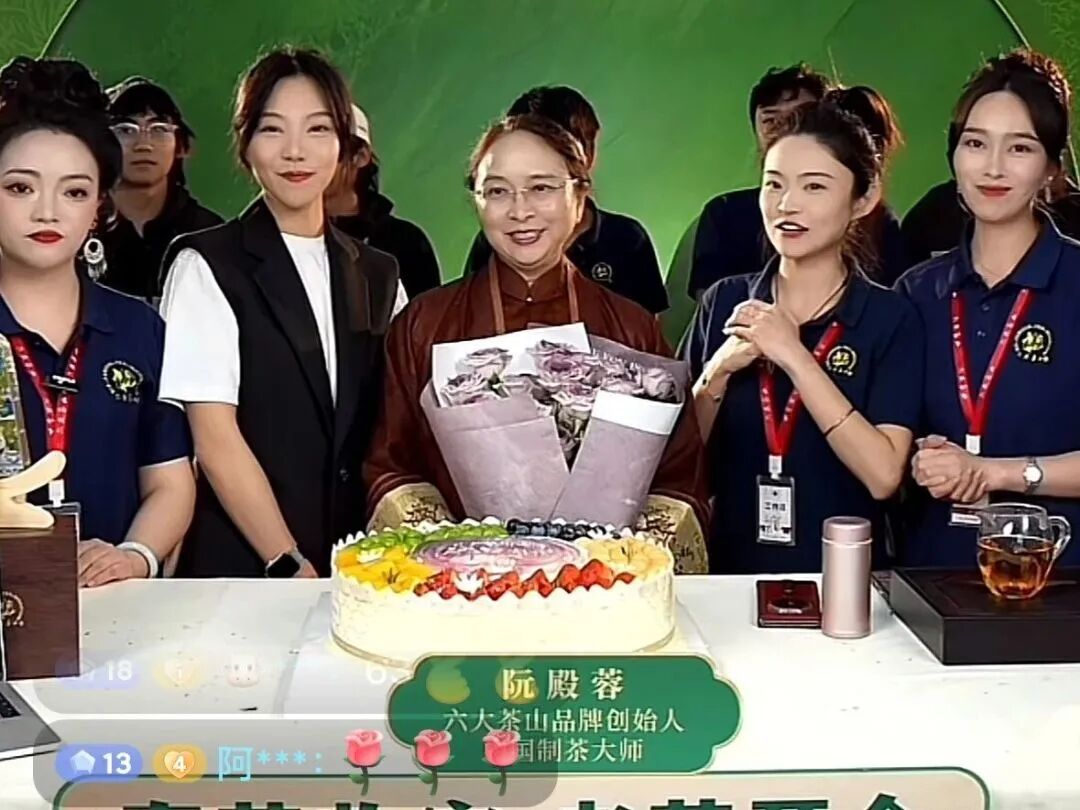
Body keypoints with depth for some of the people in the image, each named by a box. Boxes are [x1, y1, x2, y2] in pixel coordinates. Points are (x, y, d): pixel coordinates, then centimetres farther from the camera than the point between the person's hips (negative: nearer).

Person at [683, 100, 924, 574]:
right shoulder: (725, 302, 4)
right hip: (731, 568, 0)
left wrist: (794, 357, -15)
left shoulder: (891, 319, -2)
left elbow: (883, 476, -13)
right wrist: (720, 371, -9)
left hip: (840, 575, 0)